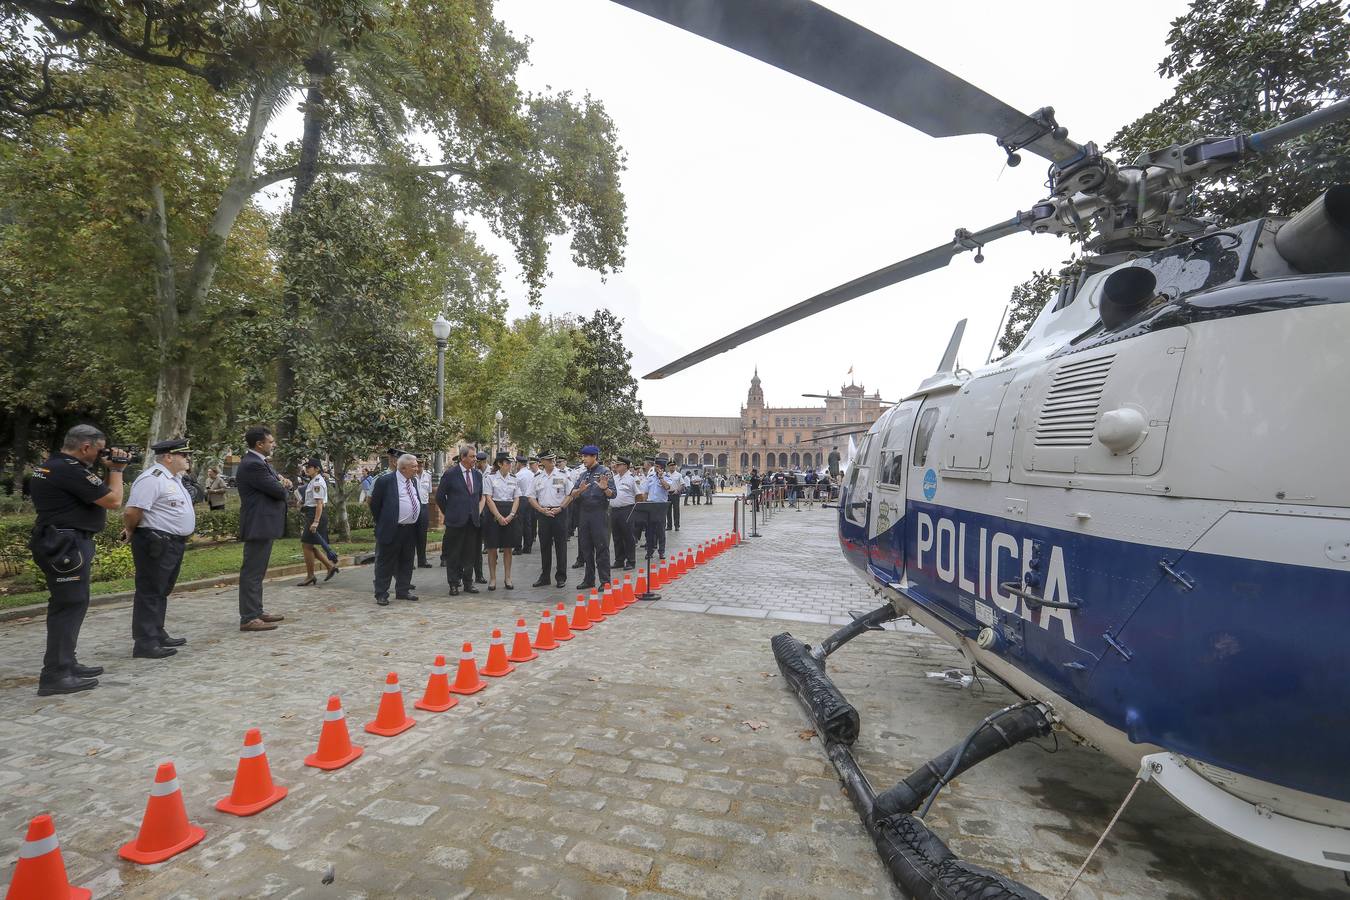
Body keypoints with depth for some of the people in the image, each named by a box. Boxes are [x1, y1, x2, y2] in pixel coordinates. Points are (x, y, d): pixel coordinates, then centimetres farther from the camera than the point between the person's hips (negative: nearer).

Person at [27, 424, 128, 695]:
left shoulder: (48, 466, 14)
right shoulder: (71, 470, -19)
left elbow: (93, 496, 18)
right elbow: (113, 500, -18)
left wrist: (109, 469, 8)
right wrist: (116, 470, -4)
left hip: (60, 542, 11)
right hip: (67, 545, -11)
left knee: (68, 605, 17)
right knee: (69, 606, -7)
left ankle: (65, 664, 25)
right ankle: (55, 675, -4)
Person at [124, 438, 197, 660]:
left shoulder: (174, 478, 15)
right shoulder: (152, 479, -17)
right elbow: (132, 512, -21)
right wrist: (131, 532, -4)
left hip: (174, 543, 10)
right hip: (156, 544, -10)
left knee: (162, 592, 17)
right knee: (149, 593, -3)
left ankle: (157, 635, 28)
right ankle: (145, 644, 2)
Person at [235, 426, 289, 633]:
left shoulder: (261, 462, 14)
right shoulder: (252, 465, -18)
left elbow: (279, 483, 18)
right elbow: (278, 491, -20)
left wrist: (283, 482, -5)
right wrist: (283, 486, 3)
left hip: (264, 525, 11)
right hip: (258, 525, -11)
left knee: (257, 571, 17)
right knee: (252, 572, -5)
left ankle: (257, 611, 26)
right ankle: (249, 618, -1)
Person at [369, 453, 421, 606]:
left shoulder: (413, 481, 11)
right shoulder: (385, 481, -10)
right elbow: (375, 504, -4)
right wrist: (382, 524, 2)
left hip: (411, 530, 7)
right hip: (391, 530, -7)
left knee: (406, 563, 13)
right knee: (385, 563, 1)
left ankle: (403, 591, 24)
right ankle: (381, 595, 9)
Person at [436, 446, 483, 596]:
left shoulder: (477, 474, 8)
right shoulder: (450, 473, -7)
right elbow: (440, 496, -1)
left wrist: (476, 511, 13)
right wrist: (448, 513, 3)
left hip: (472, 520, 4)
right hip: (456, 521, -4)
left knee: (469, 553, 9)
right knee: (453, 554, 3)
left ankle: (468, 583, 18)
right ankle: (453, 584, 12)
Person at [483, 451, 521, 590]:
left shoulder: (514, 479, 8)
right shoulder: (491, 478, -3)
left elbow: (516, 499, 6)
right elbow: (488, 499, -7)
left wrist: (510, 516, -9)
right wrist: (499, 516, -15)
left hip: (510, 516, 3)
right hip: (494, 514, -3)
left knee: (508, 548, 7)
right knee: (492, 548, 2)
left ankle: (507, 578, 15)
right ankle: (492, 579, 12)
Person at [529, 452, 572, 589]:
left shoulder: (563, 475, 0)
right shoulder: (537, 477, 7)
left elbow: (570, 494, 0)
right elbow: (532, 498, 8)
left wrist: (560, 508, -11)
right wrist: (541, 509, -6)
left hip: (559, 512, -2)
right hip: (543, 514, 3)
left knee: (560, 545, 1)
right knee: (544, 546, 9)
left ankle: (561, 577, 10)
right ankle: (544, 577, 19)